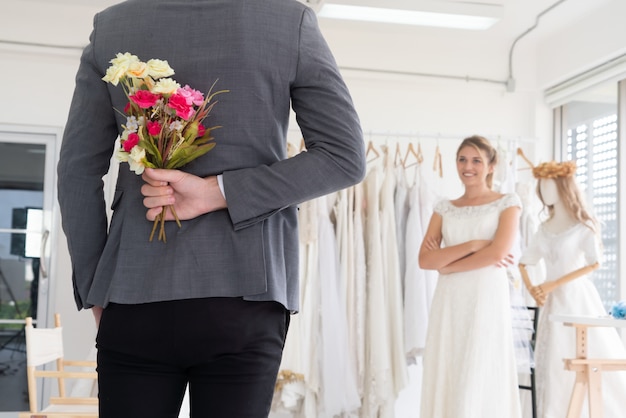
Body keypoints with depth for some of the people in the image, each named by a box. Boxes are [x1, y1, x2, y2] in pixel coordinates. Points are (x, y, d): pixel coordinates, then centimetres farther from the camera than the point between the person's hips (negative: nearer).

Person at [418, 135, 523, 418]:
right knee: (446, 379, 3)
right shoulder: (444, 208, 13)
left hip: (487, 299, -3)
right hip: (449, 303, 4)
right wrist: (472, 245, -9)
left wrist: (445, 264, -4)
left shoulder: (507, 203, 5)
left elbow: (498, 252, -11)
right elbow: (424, 260, 1)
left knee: (480, 381, -4)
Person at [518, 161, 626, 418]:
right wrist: (532, 290, -2)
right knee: (553, 366, 4)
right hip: (552, 303, 5)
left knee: (601, 360, -2)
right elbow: (524, 263, 18)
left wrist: (551, 285, -20)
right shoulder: (544, 229, 11)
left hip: (578, 299, -5)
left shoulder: (583, 225, -5)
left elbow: (594, 263, -18)